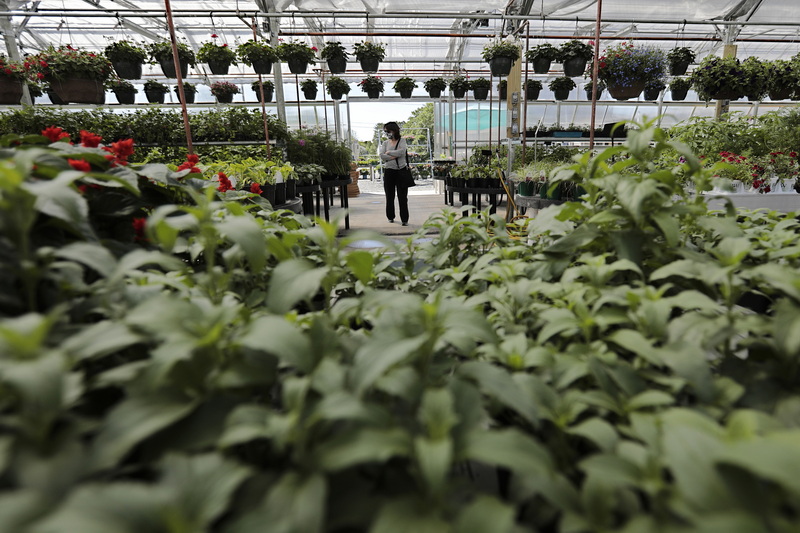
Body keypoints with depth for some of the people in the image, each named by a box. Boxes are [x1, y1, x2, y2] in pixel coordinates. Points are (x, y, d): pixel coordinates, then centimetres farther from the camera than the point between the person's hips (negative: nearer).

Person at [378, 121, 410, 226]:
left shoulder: (402, 141, 5)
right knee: (390, 196, 7)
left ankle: (404, 219, -1)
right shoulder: (385, 143, 10)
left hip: (401, 171, -2)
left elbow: (402, 152, -15)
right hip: (389, 171, 2)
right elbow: (381, 156, -6)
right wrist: (395, 156, -10)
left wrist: (389, 152, -7)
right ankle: (390, 217, 21)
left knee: (403, 196, -4)